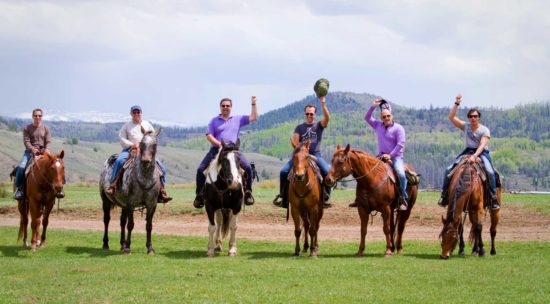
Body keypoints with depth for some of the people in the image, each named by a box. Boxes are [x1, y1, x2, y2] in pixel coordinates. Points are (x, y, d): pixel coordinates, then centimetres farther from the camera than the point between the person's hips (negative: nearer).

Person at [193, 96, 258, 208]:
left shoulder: (238, 119, 16)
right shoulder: (214, 121, 11)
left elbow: (253, 117, 14)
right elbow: (209, 136, 1)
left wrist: (253, 104, 7)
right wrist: (220, 144, -12)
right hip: (216, 149, 0)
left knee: (247, 167, -21)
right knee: (201, 169, -15)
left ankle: (248, 192, -6)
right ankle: (199, 195, -3)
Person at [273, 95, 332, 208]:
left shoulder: (319, 125, 8)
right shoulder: (299, 128, 13)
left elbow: (327, 118, -12)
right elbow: (295, 142, 4)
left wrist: (323, 104, -23)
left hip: (315, 154, -1)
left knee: (328, 172, -25)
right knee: (284, 171, -15)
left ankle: (326, 196, -13)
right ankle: (282, 195, 0)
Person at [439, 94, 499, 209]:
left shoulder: (484, 130, -7)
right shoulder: (465, 126, 4)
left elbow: (482, 145, -19)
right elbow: (451, 117, -4)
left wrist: (475, 156, -35)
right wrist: (457, 104, -12)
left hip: (481, 152, -4)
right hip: (468, 151, 4)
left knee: (490, 172, -31)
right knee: (449, 169, -11)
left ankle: (493, 197, -23)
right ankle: (444, 194, 0)